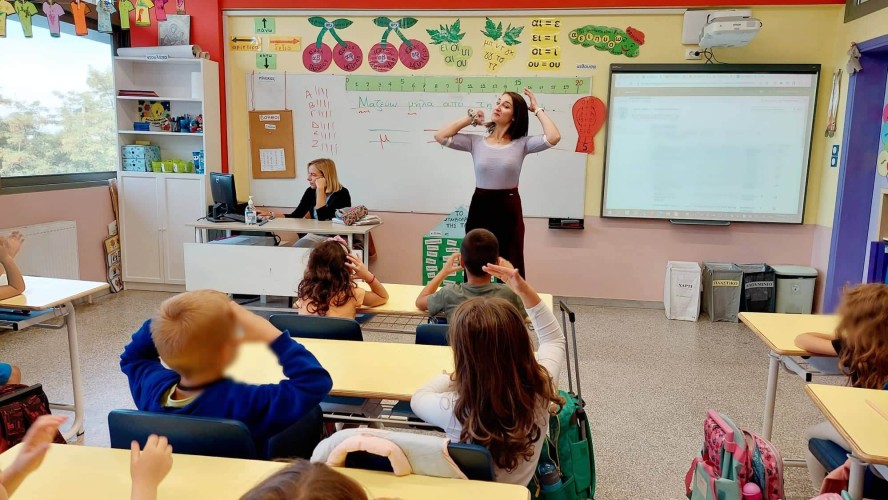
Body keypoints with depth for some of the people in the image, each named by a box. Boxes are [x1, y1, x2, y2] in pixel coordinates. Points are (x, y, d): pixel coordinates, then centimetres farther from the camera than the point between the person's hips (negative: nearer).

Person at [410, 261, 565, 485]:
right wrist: (525, 291, -14)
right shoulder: (540, 389, -30)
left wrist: (451, 377, 0)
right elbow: (554, 339, -7)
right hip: (520, 490, 3)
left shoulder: (453, 410, -38)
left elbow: (418, 399, -12)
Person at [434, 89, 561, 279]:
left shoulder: (522, 143, -1)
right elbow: (440, 137, -4)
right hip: (480, 208, 2)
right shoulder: (476, 141, 4)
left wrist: (537, 110, -4)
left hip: (509, 210, -1)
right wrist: (470, 118, 3)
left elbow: (553, 138, -17)